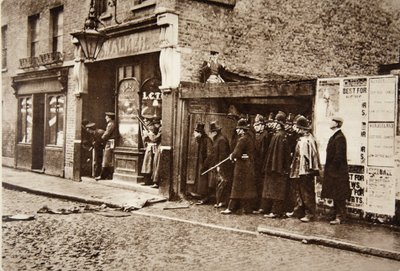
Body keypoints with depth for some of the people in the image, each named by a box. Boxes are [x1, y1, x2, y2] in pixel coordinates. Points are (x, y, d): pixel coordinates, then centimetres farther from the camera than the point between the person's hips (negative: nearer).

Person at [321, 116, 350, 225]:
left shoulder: (340, 137, -16)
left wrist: (333, 167, -16)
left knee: (339, 196, -3)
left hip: (337, 171, -10)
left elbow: (339, 155, -21)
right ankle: (337, 215, 22)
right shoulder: (334, 136, 14)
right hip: (333, 171, 10)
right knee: (335, 195, 14)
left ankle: (340, 217, 2)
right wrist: (328, 168, 14)